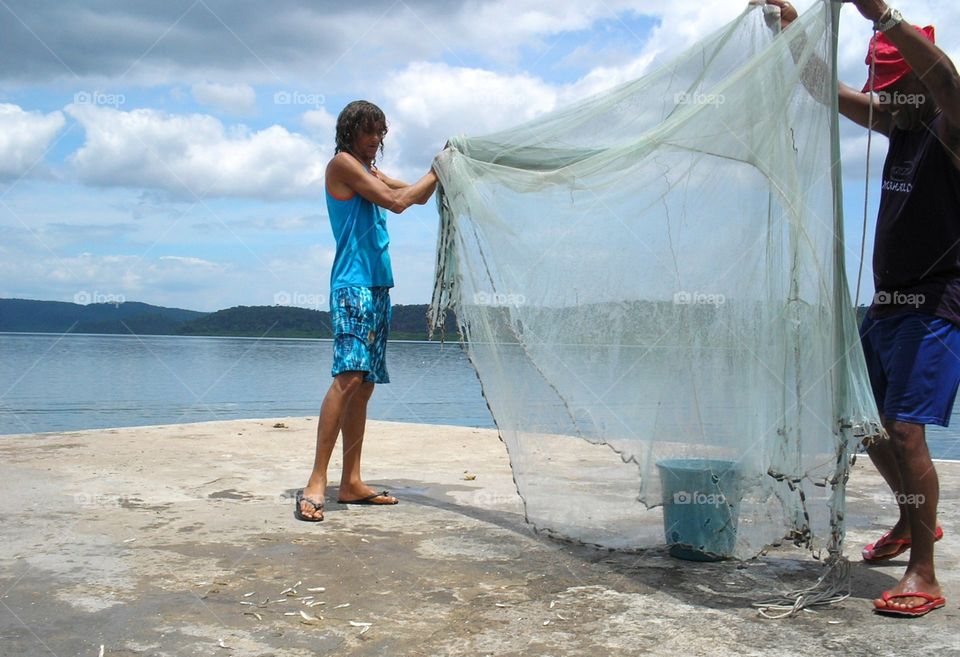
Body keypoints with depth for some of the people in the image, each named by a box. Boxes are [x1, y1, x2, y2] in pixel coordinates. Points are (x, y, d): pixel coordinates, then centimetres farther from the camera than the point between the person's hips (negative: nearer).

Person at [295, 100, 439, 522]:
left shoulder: (372, 173, 23)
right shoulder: (342, 163, -3)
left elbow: (418, 197, 29)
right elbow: (396, 202, -11)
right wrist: (436, 172, 0)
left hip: (378, 286, 9)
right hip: (353, 285, -9)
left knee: (365, 384, 5)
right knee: (349, 375, -21)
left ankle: (351, 483, 7)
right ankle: (316, 482, -22)